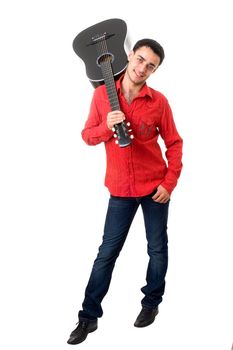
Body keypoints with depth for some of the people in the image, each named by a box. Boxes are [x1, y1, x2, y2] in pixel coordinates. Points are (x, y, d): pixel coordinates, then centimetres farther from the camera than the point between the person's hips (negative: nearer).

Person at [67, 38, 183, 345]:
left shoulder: (158, 101, -6)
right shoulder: (102, 94, -3)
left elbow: (174, 143, 0)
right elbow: (88, 135, 2)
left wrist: (170, 183, -8)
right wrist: (107, 126, -19)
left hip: (155, 187, 0)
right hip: (121, 189, 1)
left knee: (157, 249, 11)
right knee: (107, 252, 6)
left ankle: (151, 303, 32)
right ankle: (89, 316, 16)